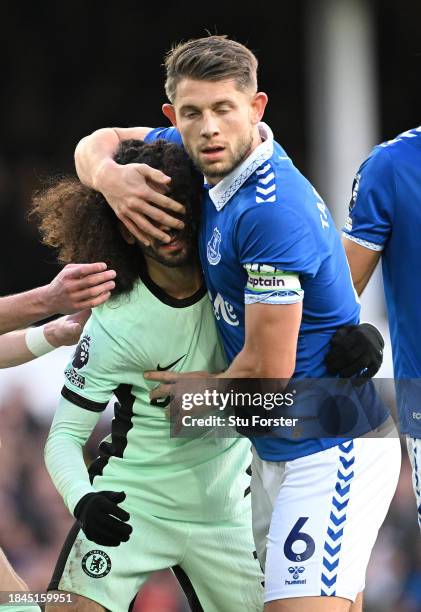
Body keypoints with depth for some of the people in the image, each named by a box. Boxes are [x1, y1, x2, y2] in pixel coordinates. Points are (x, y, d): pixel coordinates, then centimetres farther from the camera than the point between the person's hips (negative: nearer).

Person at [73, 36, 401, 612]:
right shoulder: (207, 156, 3)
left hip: (332, 448, -9)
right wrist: (110, 177, -8)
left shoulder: (273, 211, -24)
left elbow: (268, 369, -21)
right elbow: (98, 143, 17)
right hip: (277, 449, 9)